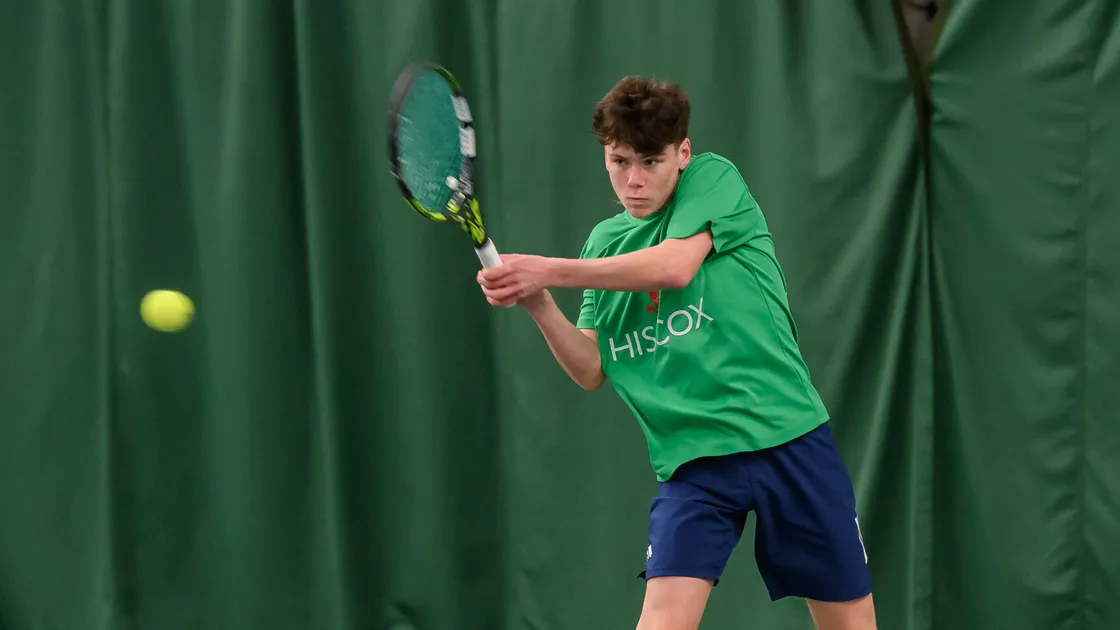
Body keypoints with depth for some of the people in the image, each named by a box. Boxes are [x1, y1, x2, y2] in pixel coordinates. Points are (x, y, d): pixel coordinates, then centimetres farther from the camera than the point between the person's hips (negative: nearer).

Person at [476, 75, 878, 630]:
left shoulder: (715, 179, 0)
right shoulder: (605, 242, 13)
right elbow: (591, 371, 9)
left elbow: (675, 266, -18)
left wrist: (547, 271, -17)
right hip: (693, 457, 2)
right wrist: (539, 306, -9)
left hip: (787, 436, -2)